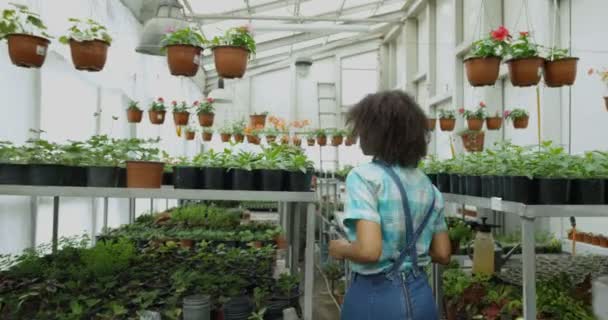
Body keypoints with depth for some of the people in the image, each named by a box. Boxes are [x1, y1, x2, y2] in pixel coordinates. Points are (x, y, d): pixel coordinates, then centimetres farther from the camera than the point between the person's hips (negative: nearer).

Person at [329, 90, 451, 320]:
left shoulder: (364, 177, -16)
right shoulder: (428, 187, 3)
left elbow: (368, 250, -26)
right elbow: (442, 254, 8)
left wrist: (340, 249, -7)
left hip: (375, 294, -5)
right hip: (419, 294, 5)